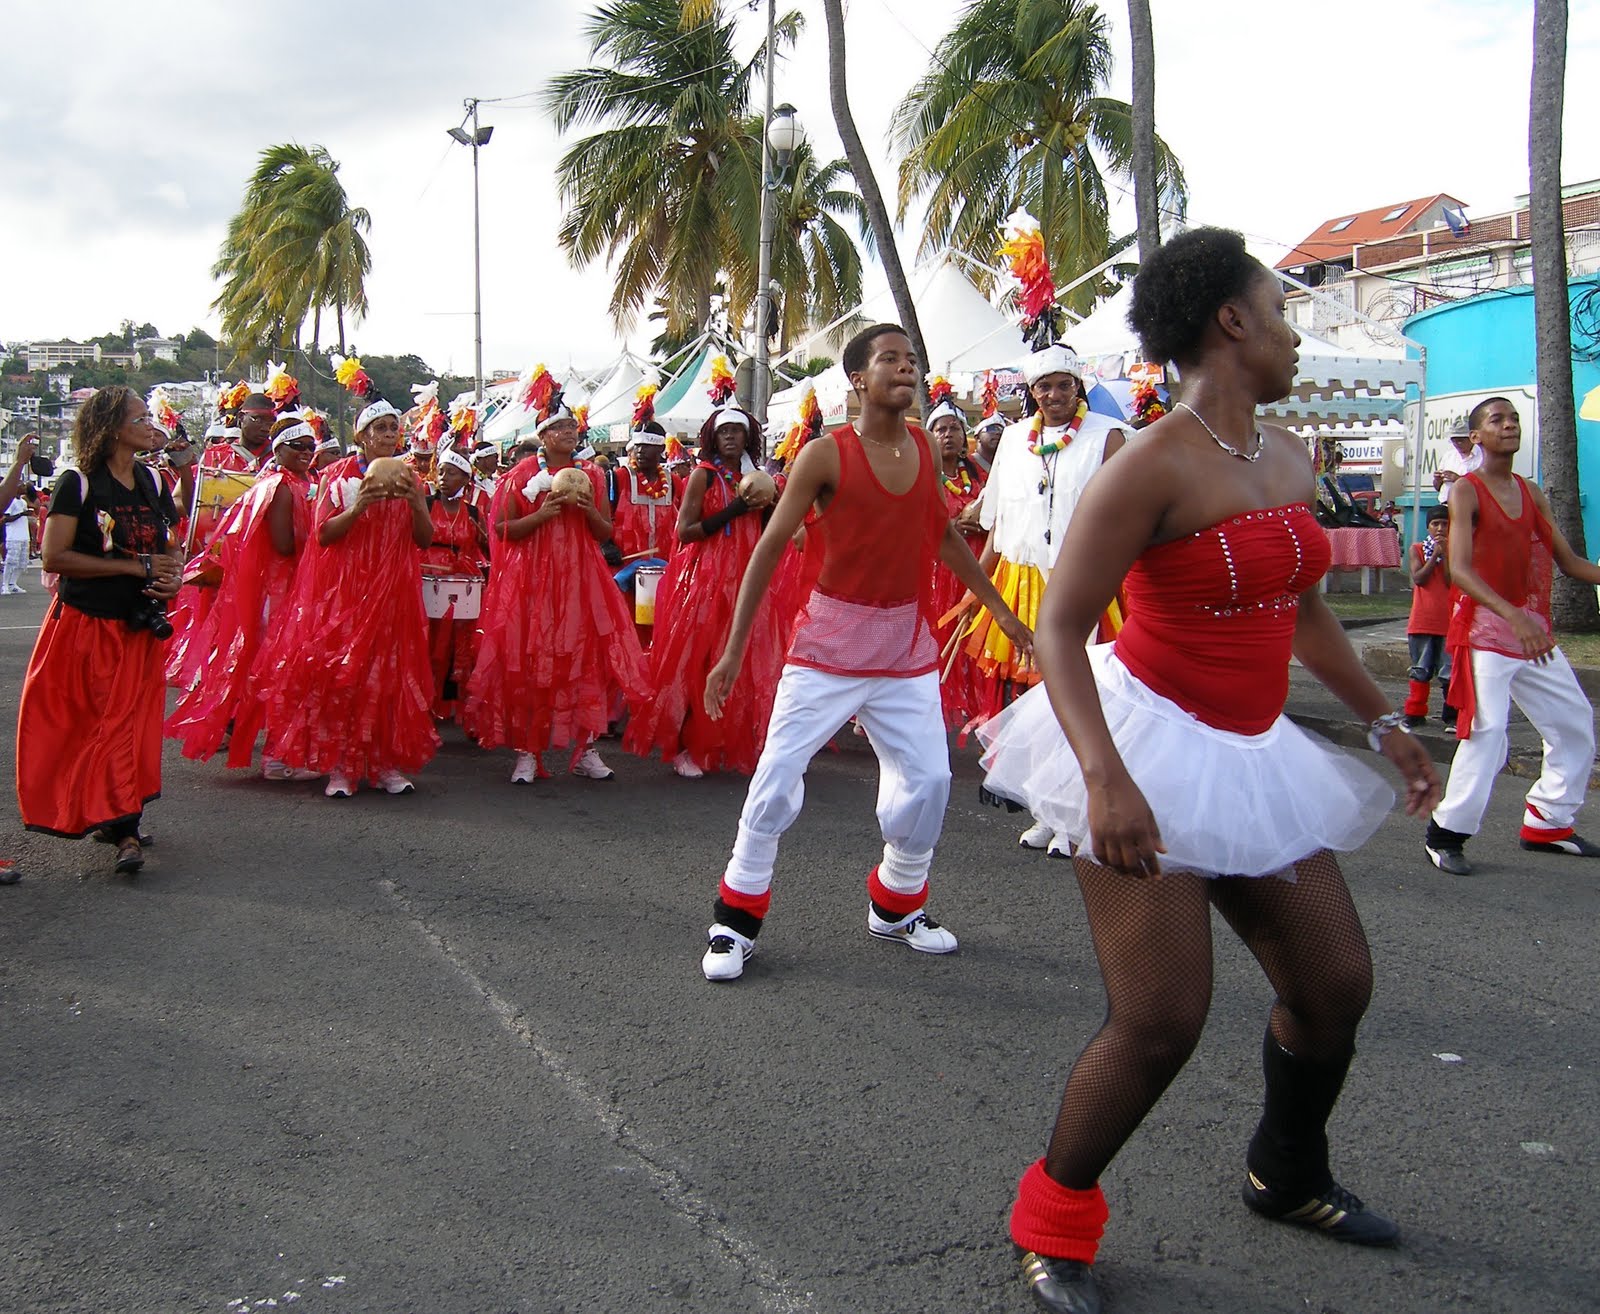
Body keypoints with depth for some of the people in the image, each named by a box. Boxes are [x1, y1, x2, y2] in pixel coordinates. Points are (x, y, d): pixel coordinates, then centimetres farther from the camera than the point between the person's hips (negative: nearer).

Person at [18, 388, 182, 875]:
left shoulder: (152, 483, 10)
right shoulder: (78, 483, -8)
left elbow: (166, 548, 22)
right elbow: (55, 557, -16)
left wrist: (172, 577, -2)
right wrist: (135, 567, -17)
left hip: (138, 629, 4)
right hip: (84, 626, -4)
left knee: (130, 724, 3)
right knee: (90, 724, -3)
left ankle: (124, 828, 8)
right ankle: (124, 827, -1)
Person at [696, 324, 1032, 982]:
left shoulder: (925, 449, 4)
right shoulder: (826, 454, -11)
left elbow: (947, 537, 17)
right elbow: (769, 550, -9)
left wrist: (1002, 612, 20)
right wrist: (733, 651, -12)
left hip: (908, 643, 5)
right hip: (832, 638, -5)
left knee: (929, 778, 5)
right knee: (779, 774, -7)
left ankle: (895, 905, 27)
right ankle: (737, 917, 8)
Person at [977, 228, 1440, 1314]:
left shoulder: (1290, 461, 9)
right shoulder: (1153, 467, -17)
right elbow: (1060, 628, -20)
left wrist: (1385, 720, 23)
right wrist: (1107, 778, -31)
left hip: (1248, 756, 8)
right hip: (1152, 745, -8)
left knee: (1336, 980, 13)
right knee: (1163, 1020, -10)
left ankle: (1288, 1177, 38)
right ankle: (1052, 1224, 14)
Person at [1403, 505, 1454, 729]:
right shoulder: (1417, 549, 5)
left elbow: (1452, 582, -9)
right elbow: (1418, 578, -8)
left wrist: (1446, 553, -13)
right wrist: (1435, 554, -11)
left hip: (1449, 621, -1)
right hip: (1422, 621, 1)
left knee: (1450, 672, -1)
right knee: (1420, 671, 7)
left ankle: (1451, 715, 7)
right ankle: (1415, 713, 15)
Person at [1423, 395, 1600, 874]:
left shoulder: (1532, 494, 14)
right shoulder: (1466, 492, -7)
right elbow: (1460, 570, -20)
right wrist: (1513, 615, -33)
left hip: (1535, 634, 7)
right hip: (1484, 631, -7)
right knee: (1487, 731, -17)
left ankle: (1546, 824, 24)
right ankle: (1445, 835, -7)